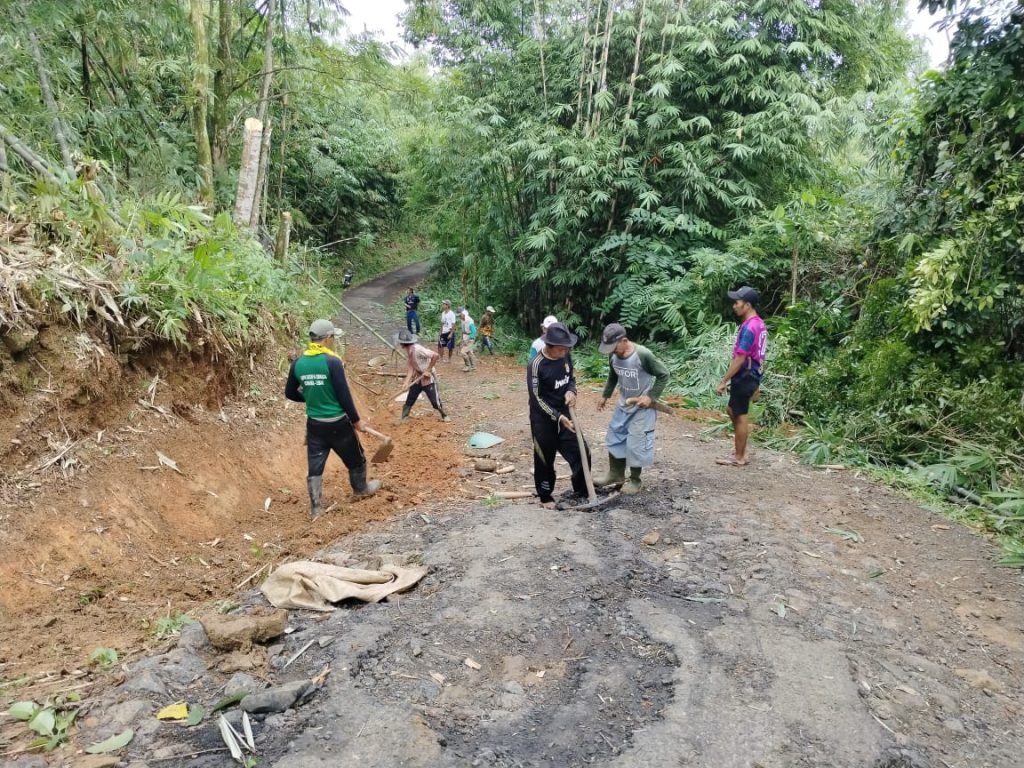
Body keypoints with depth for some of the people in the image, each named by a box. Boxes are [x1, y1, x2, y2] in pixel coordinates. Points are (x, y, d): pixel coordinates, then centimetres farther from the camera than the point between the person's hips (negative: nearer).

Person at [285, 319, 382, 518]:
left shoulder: (297, 363, -1)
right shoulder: (332, 361, -18)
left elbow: (290, 393, 10)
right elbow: (344, 395, -16)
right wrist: (356, 420, -6)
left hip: (314, 424, 5)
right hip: (338, 423, -4)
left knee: (315, 464, 12)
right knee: (355, 458, 20)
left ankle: (315, 506, 17)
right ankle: (361, 488, 40)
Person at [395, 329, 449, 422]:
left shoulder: (418, 349, -27)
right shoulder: (408, 352, 1)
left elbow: (436, 356, -31)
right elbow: (411, 369, 0)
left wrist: (428, 370, -24)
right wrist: (406, 382, -12)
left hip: (428, 379, -8)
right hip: (417, 379, 8)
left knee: (435, 402, 0)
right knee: (409, 401, 10)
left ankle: (444, 416, 25)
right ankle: (402, 419, 22)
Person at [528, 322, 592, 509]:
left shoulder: (566, 356, -5)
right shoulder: (536, 365, -23)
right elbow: (536, 398, -19)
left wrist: (571, 391, -12)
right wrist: (558, 417, -25)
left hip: (563, 414, 6)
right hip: (543, 419, -6)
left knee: (581, 453, 9)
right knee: (544, 459, 7)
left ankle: (582, 491, 30)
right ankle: (546, 496, 28)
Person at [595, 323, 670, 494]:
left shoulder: (643, 355, -27)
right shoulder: (613, 355, -9)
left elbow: (664, 375, -17)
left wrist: (651, 397, -21)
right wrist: (605, 395, 12)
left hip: (642, 407, -6)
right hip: (624, 404, 7)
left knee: (636, 443, -2)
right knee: (614, 436, 13)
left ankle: (635, 480, 16)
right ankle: (616, 474, 29)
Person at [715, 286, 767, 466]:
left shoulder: (748, 327, -22)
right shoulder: (759, 324, 10)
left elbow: (740, 359, -24)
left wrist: (723, 381, -19)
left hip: (744, 377, -10)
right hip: (752, 375, 10)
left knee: (740, 416, 1)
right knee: (733, 411, 19)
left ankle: (739, 457, 13)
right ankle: (741, 450, 26)